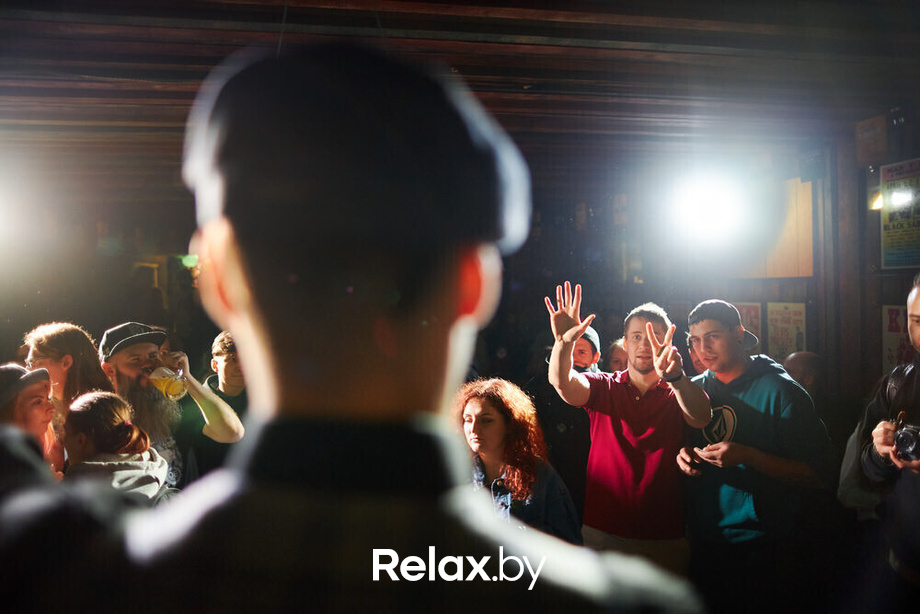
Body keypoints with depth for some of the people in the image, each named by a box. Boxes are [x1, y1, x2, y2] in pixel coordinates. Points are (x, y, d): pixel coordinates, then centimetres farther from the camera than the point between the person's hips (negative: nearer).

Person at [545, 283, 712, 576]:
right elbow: (562, 382, -18)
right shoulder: (604, 387, 2)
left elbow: (701, 417, -24)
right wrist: (563, 341, -39)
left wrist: (674, 376, -45)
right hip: (603, 533, 1)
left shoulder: (676, 395, -1)